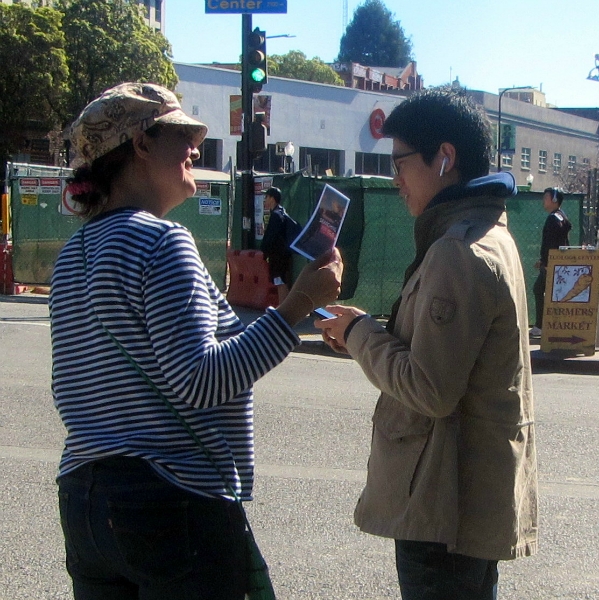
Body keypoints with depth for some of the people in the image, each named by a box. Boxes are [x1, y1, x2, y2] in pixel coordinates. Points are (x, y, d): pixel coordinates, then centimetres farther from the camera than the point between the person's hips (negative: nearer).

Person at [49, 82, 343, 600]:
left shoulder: (74, 255, 13)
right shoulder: (161, 240, -13)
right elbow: (199, 380, -21)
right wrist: (298, 304, -18)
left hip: (83, 499, 9)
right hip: (176, 505, -8)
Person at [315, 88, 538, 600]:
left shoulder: (459, 253, -20)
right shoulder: (489, 235, 13)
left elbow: (430, 390, -24)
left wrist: (360, 334, -9)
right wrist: (367, 335, 4)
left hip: (447, 507, -10)